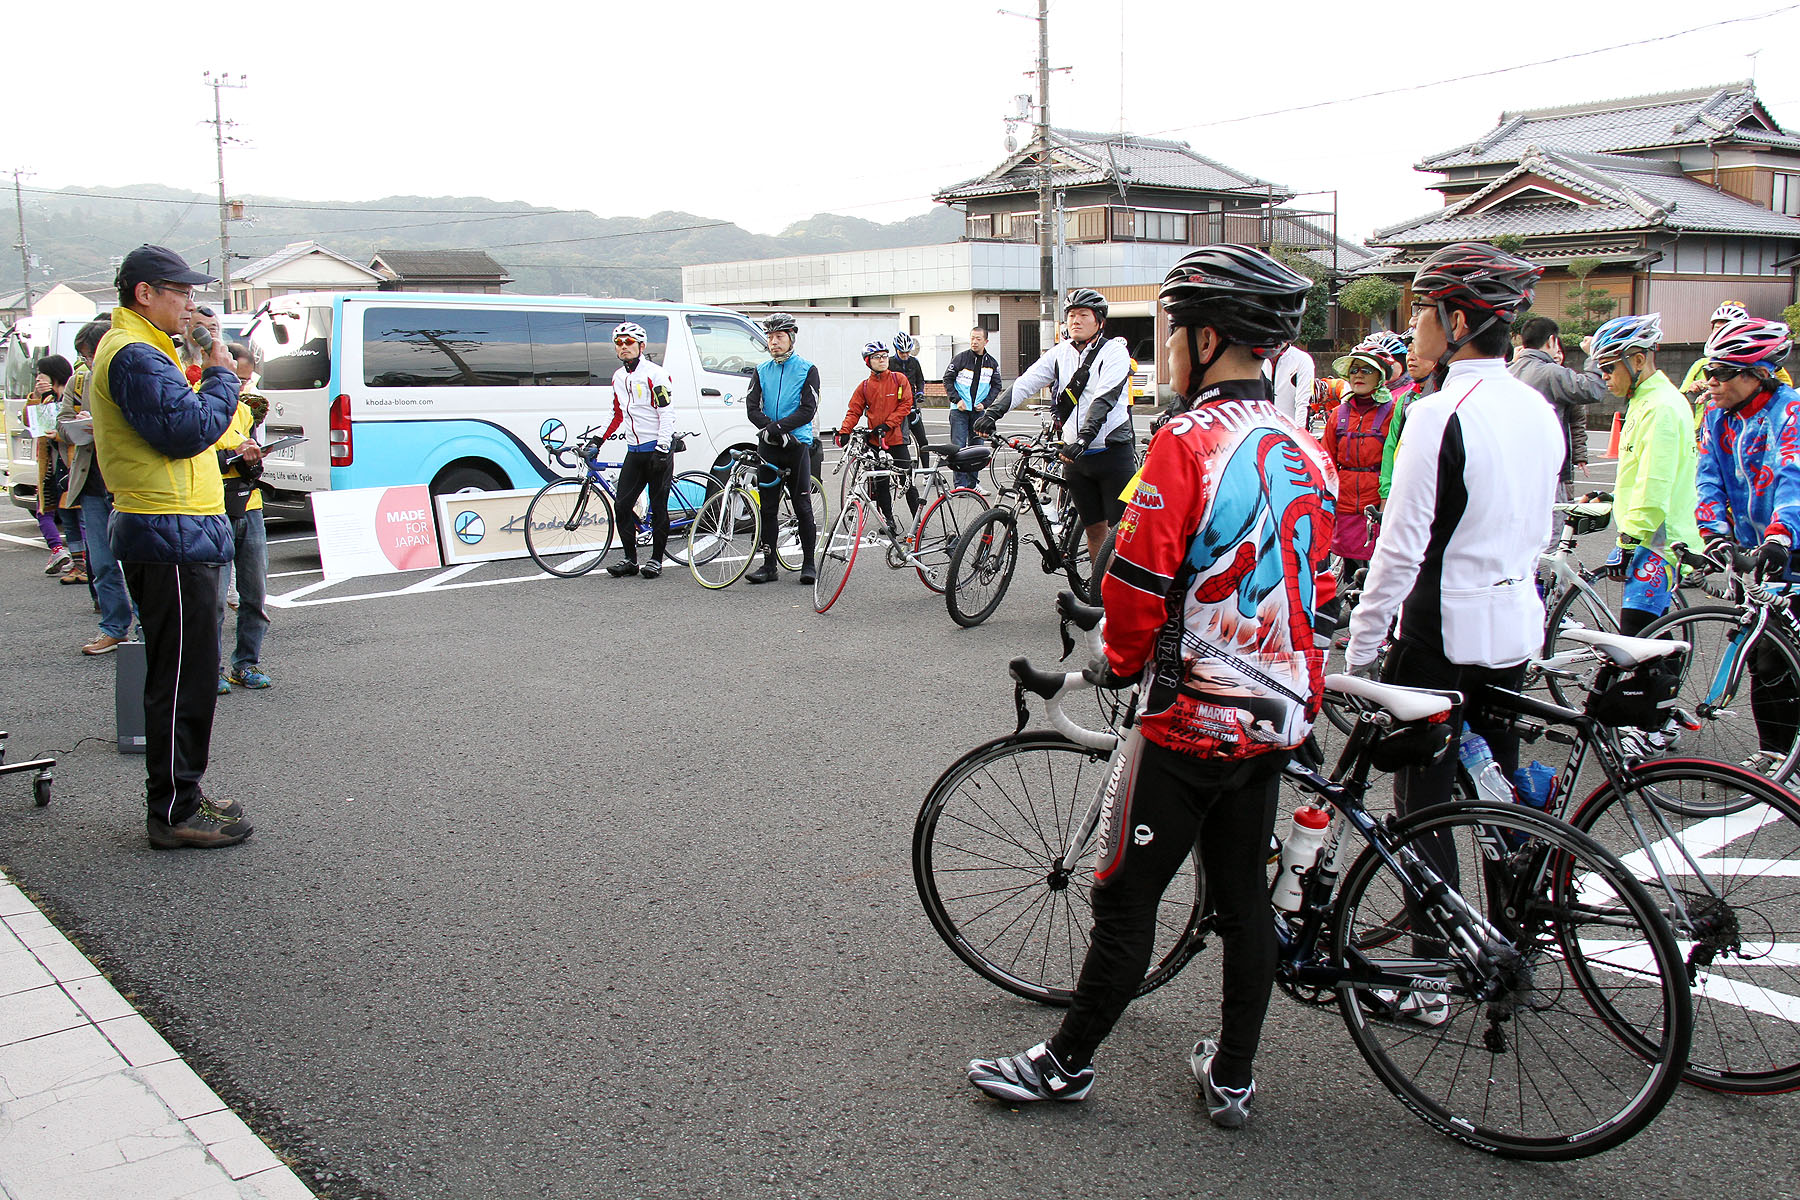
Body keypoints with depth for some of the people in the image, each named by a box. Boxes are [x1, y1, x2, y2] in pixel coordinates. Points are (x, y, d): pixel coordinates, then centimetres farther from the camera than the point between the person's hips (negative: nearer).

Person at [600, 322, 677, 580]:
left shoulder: (655, 374, -8)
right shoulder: (618, 377, 15)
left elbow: (667, 413, -13)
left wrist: (662, 449, -19)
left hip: (657, 449, -7)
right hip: (634, 450, 7)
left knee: (658, 507, -1)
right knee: (623, 504, 1)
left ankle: (656, 560, 7)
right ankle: (630, 560, 11)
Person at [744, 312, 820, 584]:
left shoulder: (807, 370, 0)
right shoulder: (762, 371, 11)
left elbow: (808, 410, -10)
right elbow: (752, 407, 1)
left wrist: (777, 426, -19)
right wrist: (771, 429, -16)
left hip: (797, 445, -4)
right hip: (769, 447, 4)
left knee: (803, 507, -1)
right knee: (768, 508, 4)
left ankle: (809, 564, 7)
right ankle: (769, 565, 9)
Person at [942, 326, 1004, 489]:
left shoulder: (992, 363, 6)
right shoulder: (960, 358, -3)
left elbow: (996, 386, 12)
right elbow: (948, 380, -1)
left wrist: (985, 403, -3)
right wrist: (957, 400, -11)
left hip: (979, 410, 3)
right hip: (960, 409, -3)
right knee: (958, 446, -9)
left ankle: (972, 484, 16)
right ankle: (960, 484, -7)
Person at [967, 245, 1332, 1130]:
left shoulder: (1186, 444, -19)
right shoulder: (1306, 452, 6)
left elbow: (1138, 585, -19)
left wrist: (1123, 661, 0)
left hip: (1192, 718, -7)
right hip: (1280, 711, 8)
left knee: (1126, 898, 6)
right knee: (1244, 898, 16)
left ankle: (1068, 1062, 21)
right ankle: (1231, 1077, 28)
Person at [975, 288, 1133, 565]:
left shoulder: (1114, 351, -8)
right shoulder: (1060, 352, 8)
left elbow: (1104, 400, -22)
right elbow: (1025, 383, -2)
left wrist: (1083, 439, -35)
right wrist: (993, 411, -17)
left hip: (1112, 452, -5)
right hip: (1075, 454, 5)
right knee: (1094, 528, 11)